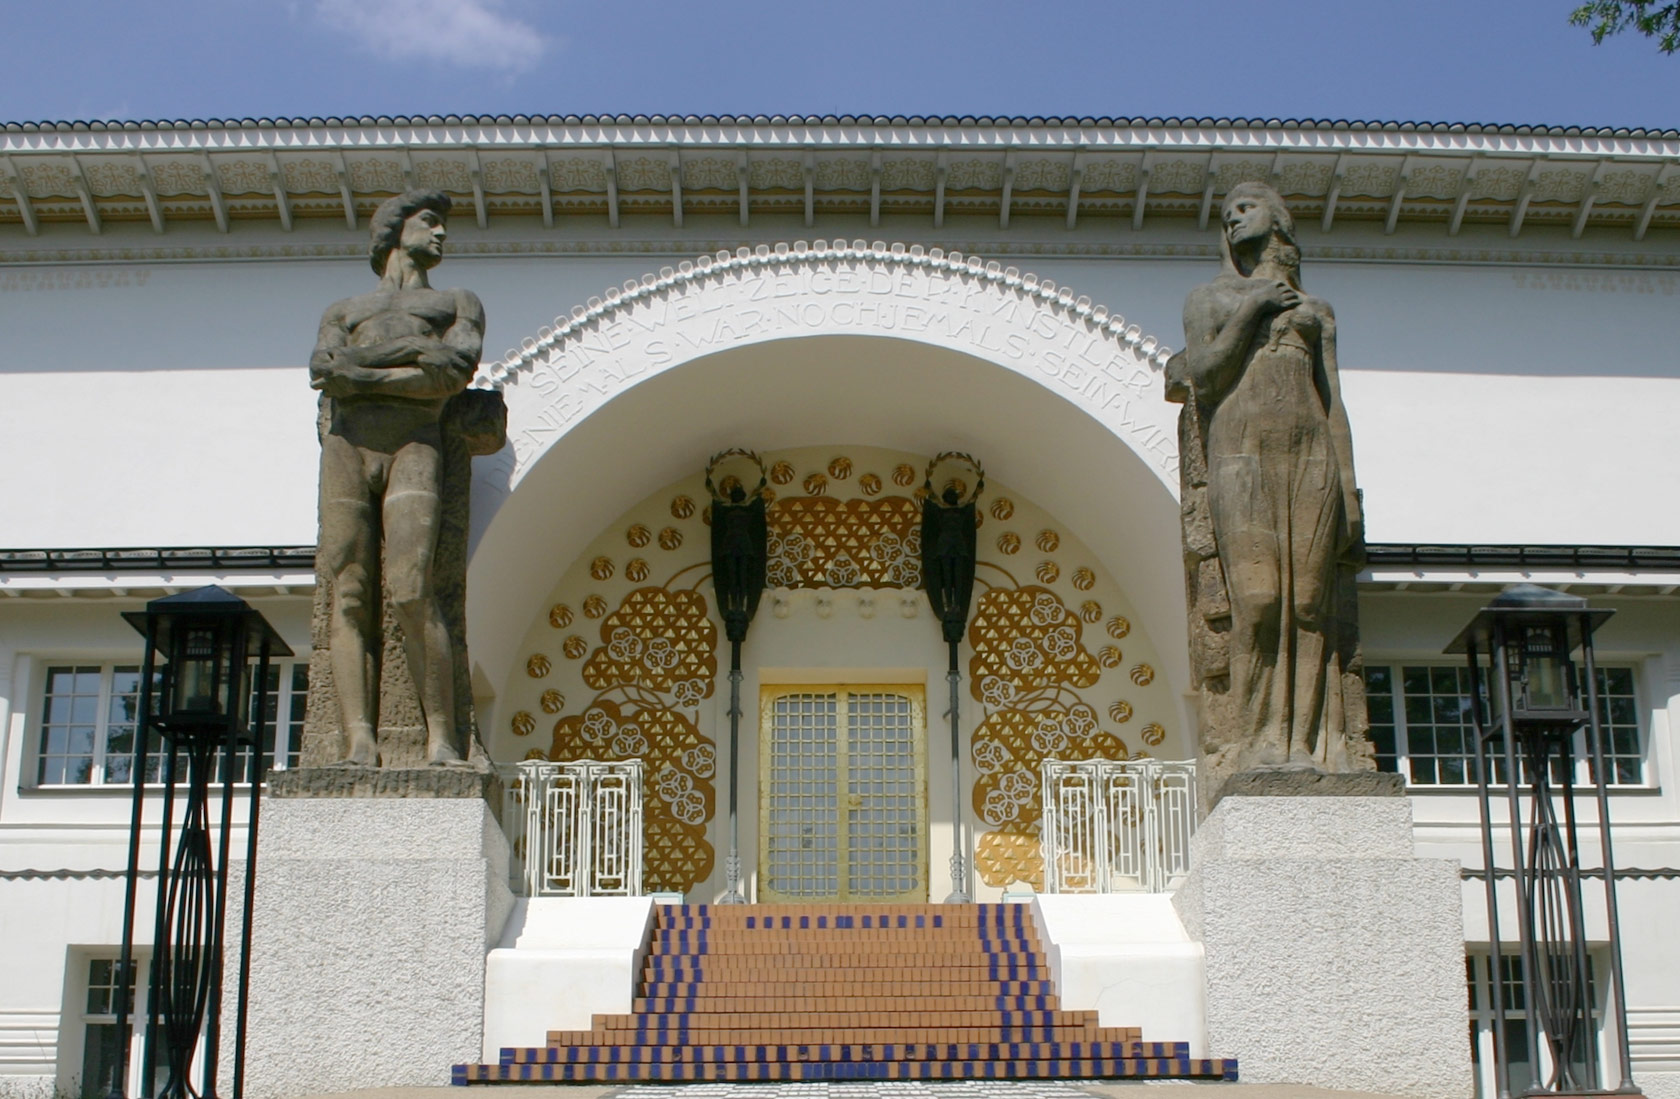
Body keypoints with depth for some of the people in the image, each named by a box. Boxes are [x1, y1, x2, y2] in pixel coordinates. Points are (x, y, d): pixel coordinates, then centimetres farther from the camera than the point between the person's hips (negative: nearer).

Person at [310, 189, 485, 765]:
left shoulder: (458, 304, 26)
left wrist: (364, 375, -1)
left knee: (410, 592, -20)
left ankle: (442, 739, -20)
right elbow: (324, 371, 8)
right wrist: (415, 353, -3)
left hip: (414, 445, -2)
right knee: (350, 599, -11)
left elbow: (453, 374, 4)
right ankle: (360, 743, -18)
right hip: (347, 445, 2)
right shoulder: (343, 310, 30)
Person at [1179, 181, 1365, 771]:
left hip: (1311, 456, 2)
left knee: (1311, 600, -7)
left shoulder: (1315, 311, 22)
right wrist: (1250, 309, -3)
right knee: (1256, 598, -14)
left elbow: (1334, 403, 14)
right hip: (1241, 453, -2)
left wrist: (1348, 492, 5)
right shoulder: (1207, 299, 17)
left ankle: (1312, 743, -8)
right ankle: (1260, 741, -15)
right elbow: (1202, 378, 0)